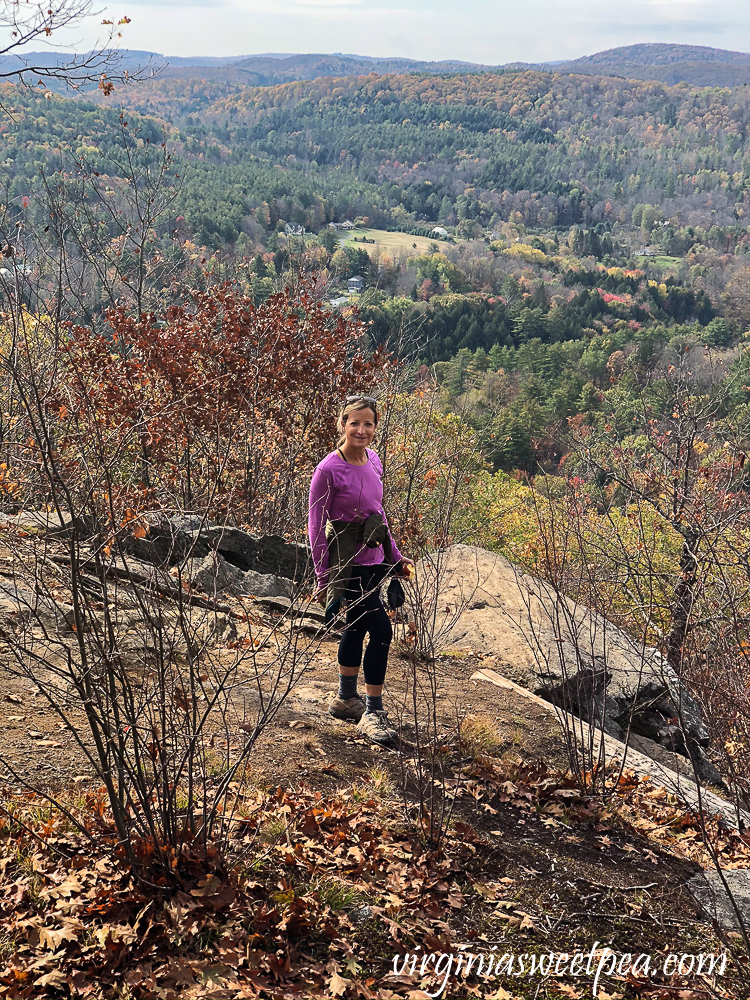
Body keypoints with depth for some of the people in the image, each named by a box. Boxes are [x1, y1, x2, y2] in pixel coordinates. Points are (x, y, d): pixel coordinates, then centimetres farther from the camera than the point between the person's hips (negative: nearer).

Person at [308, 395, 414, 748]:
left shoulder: (373, 462, 5)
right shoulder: (329, 470, -15)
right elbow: (316, 526, -12)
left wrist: (396, 556, 17)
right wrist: (323, 578, -12)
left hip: (373, 558, 8)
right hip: (347, 561, -8)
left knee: (357, 628, 18)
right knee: (381, 630, -13)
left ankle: (345, 699, 34)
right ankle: (372, 714, -2)